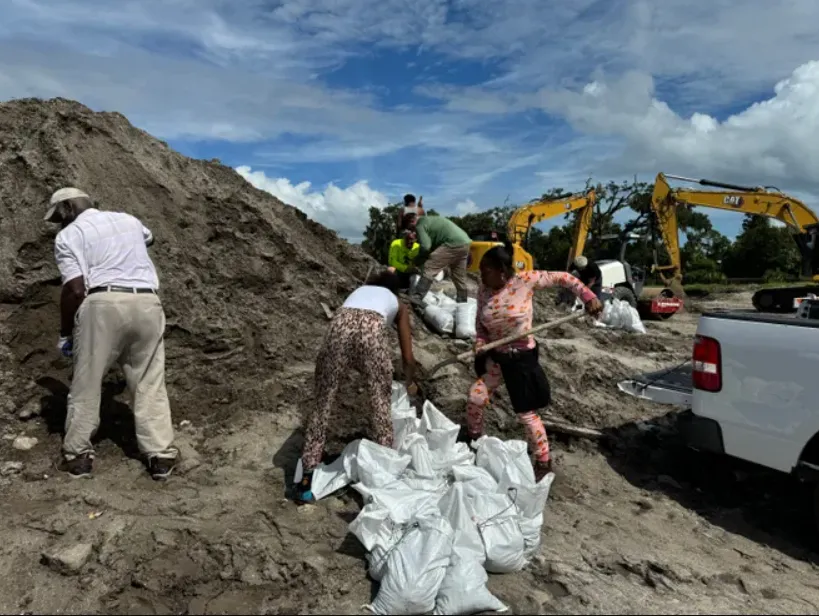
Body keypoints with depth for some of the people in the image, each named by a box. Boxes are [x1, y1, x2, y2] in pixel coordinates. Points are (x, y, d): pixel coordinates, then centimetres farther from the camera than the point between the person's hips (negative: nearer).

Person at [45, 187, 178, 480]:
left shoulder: (69, 235, 5)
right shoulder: (128, 220, 22)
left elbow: (74, 289, -6)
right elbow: (148, 238, 47)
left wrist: (65, 332, 5)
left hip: (103, 304, -4)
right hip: (147, 304, 4)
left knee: (86, 383, 11)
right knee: (150, 385, 9)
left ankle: (77, 455, 20)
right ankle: (161, 456, 8)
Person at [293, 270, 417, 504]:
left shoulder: (360, 289, 41)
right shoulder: (399, 305, 34)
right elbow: (408, 358, 32)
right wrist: (410, 383, 52)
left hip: (341, 325, 2)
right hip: (372, 329, -2)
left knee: (323, 402, 11)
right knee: (381, 404, 13)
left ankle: (307, 478, 13)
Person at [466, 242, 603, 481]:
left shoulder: (524, 280, -18)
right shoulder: (483, 290, -5)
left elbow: (562, 277, -9)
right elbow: (480, 324, 7)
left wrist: (588, 297, -15)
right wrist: (480, 345, -11)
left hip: (522, 357, -5)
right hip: (495, 356, 5)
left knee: (526, 414, 2)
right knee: (475, 398, 5)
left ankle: (543, 462, 23)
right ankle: (473, 439, 36)